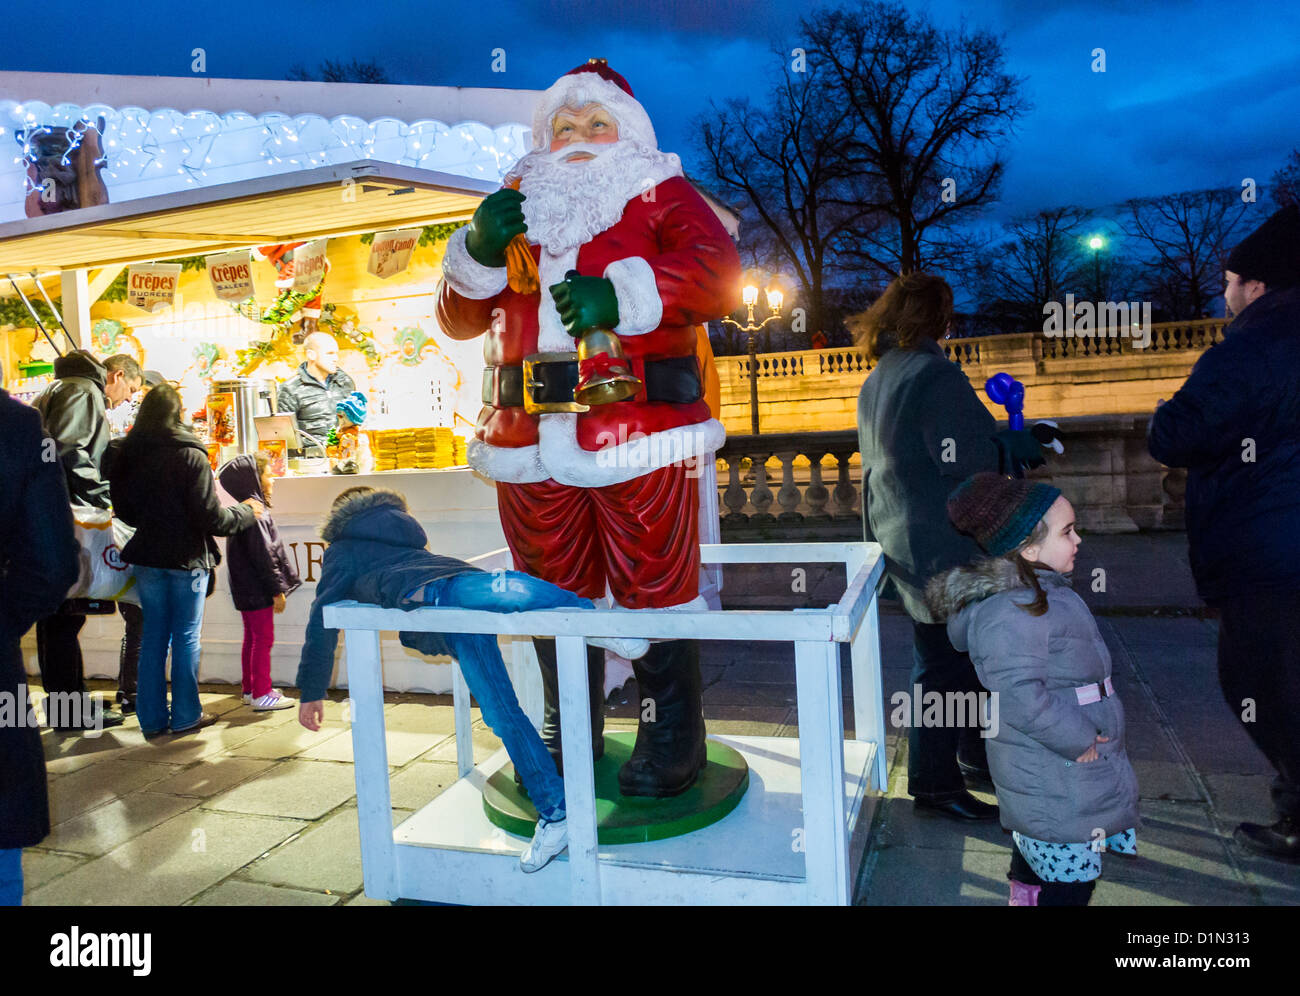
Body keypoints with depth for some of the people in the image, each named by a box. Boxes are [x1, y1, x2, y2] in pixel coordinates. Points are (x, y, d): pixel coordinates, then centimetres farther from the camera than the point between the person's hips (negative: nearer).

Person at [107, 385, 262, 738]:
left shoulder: (128, 456, 1)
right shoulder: (190, 456, -16)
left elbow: (124, 510, 11)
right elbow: (211, 517, -17)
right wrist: (246, 512, -1)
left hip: (147, 557, 5)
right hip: (186, 559, -5)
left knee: (153, 636, 13)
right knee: (186, 637, 6)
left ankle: (152, 717, 18)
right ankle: (185, 715, 14)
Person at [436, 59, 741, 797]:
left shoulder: (660, 194, 11)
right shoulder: (517, 207, 22)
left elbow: (718, 274, -8)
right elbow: (460, 317, 17)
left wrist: (624, 293, -22)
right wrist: (479, 250, -2)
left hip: (642, 437, -4)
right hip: (532, 439, 5)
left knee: (655, 593, 0)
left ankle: (672, 747, 15)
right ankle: (568, 741, 29)